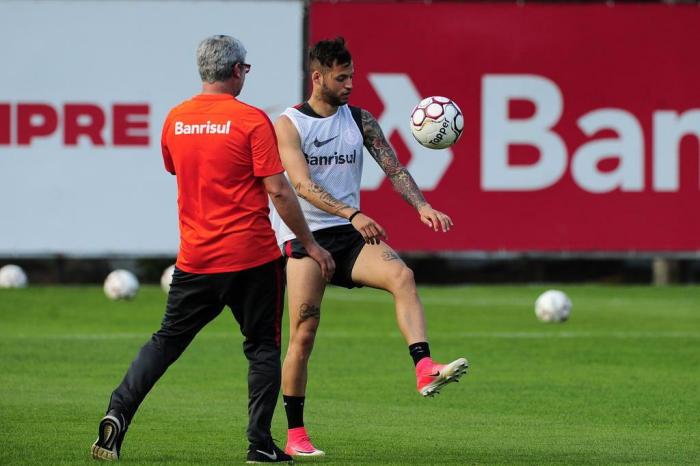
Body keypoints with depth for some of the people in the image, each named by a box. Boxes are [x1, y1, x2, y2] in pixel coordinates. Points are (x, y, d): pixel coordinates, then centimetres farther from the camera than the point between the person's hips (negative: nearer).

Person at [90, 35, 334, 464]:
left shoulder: (175, 120, 5)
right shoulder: (251, 121, -11)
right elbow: (278, 191, -12)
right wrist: (311, 244, -4)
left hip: (195, 257, 4)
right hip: (252, 256, -4)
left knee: (167, 340, 14)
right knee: (263, 347, 8)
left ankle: (118, 414, -1)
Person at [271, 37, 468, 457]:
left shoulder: (360, 119, 9)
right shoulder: (289, 124, -4)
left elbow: (394, 169, 6)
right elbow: (302, 184, -16)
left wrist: (422, 207, -13)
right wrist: (353, 214, -29)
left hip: (351, 234, 3)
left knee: (402, 275, -26)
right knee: (303, 333, -5)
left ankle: (425, 371, -40)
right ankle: (295, 435, 6)